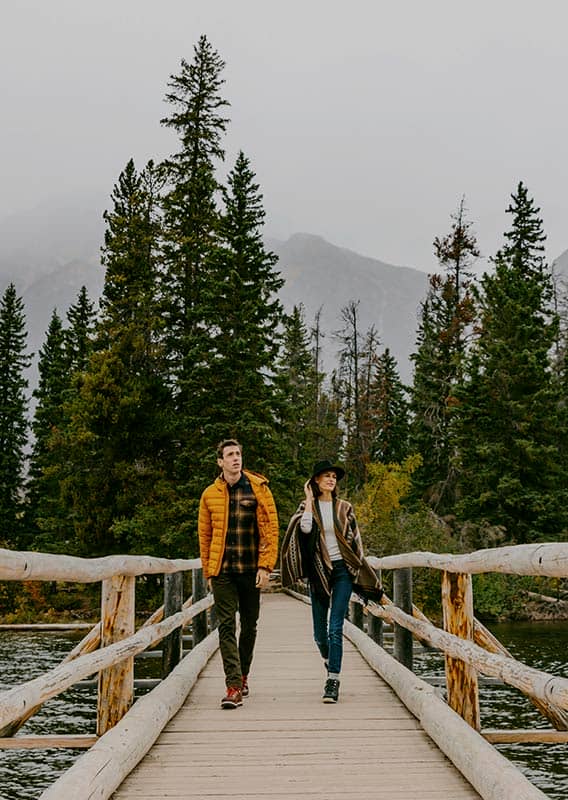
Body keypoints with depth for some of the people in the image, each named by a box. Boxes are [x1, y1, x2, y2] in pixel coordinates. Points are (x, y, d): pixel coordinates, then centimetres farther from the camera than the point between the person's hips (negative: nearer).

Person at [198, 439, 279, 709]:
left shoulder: (258, 488, 0)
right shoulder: (209, 495, 5)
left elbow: (271, 528, -2)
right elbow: (204, 535, 12)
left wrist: (265, 566, -9)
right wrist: (208, 572, 9)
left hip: (250, 570, 0)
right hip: (222, 571, 0)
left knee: (249, 625, 11)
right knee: (226, 626, -6)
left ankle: (243, 676, 31)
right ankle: (234, 686, -7)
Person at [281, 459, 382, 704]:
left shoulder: (344, 507, 6)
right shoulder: (308, 506, 4)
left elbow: (355, 540, 10)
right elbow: (305, 528, -18)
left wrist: (359, 570, 7)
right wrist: (309, 498, -10)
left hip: (342, 569, -1)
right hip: (318, 571, 1)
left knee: (335, 628, -10)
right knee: (319, 631, 7)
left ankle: (333, 681, -9)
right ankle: (329, 661, 38)